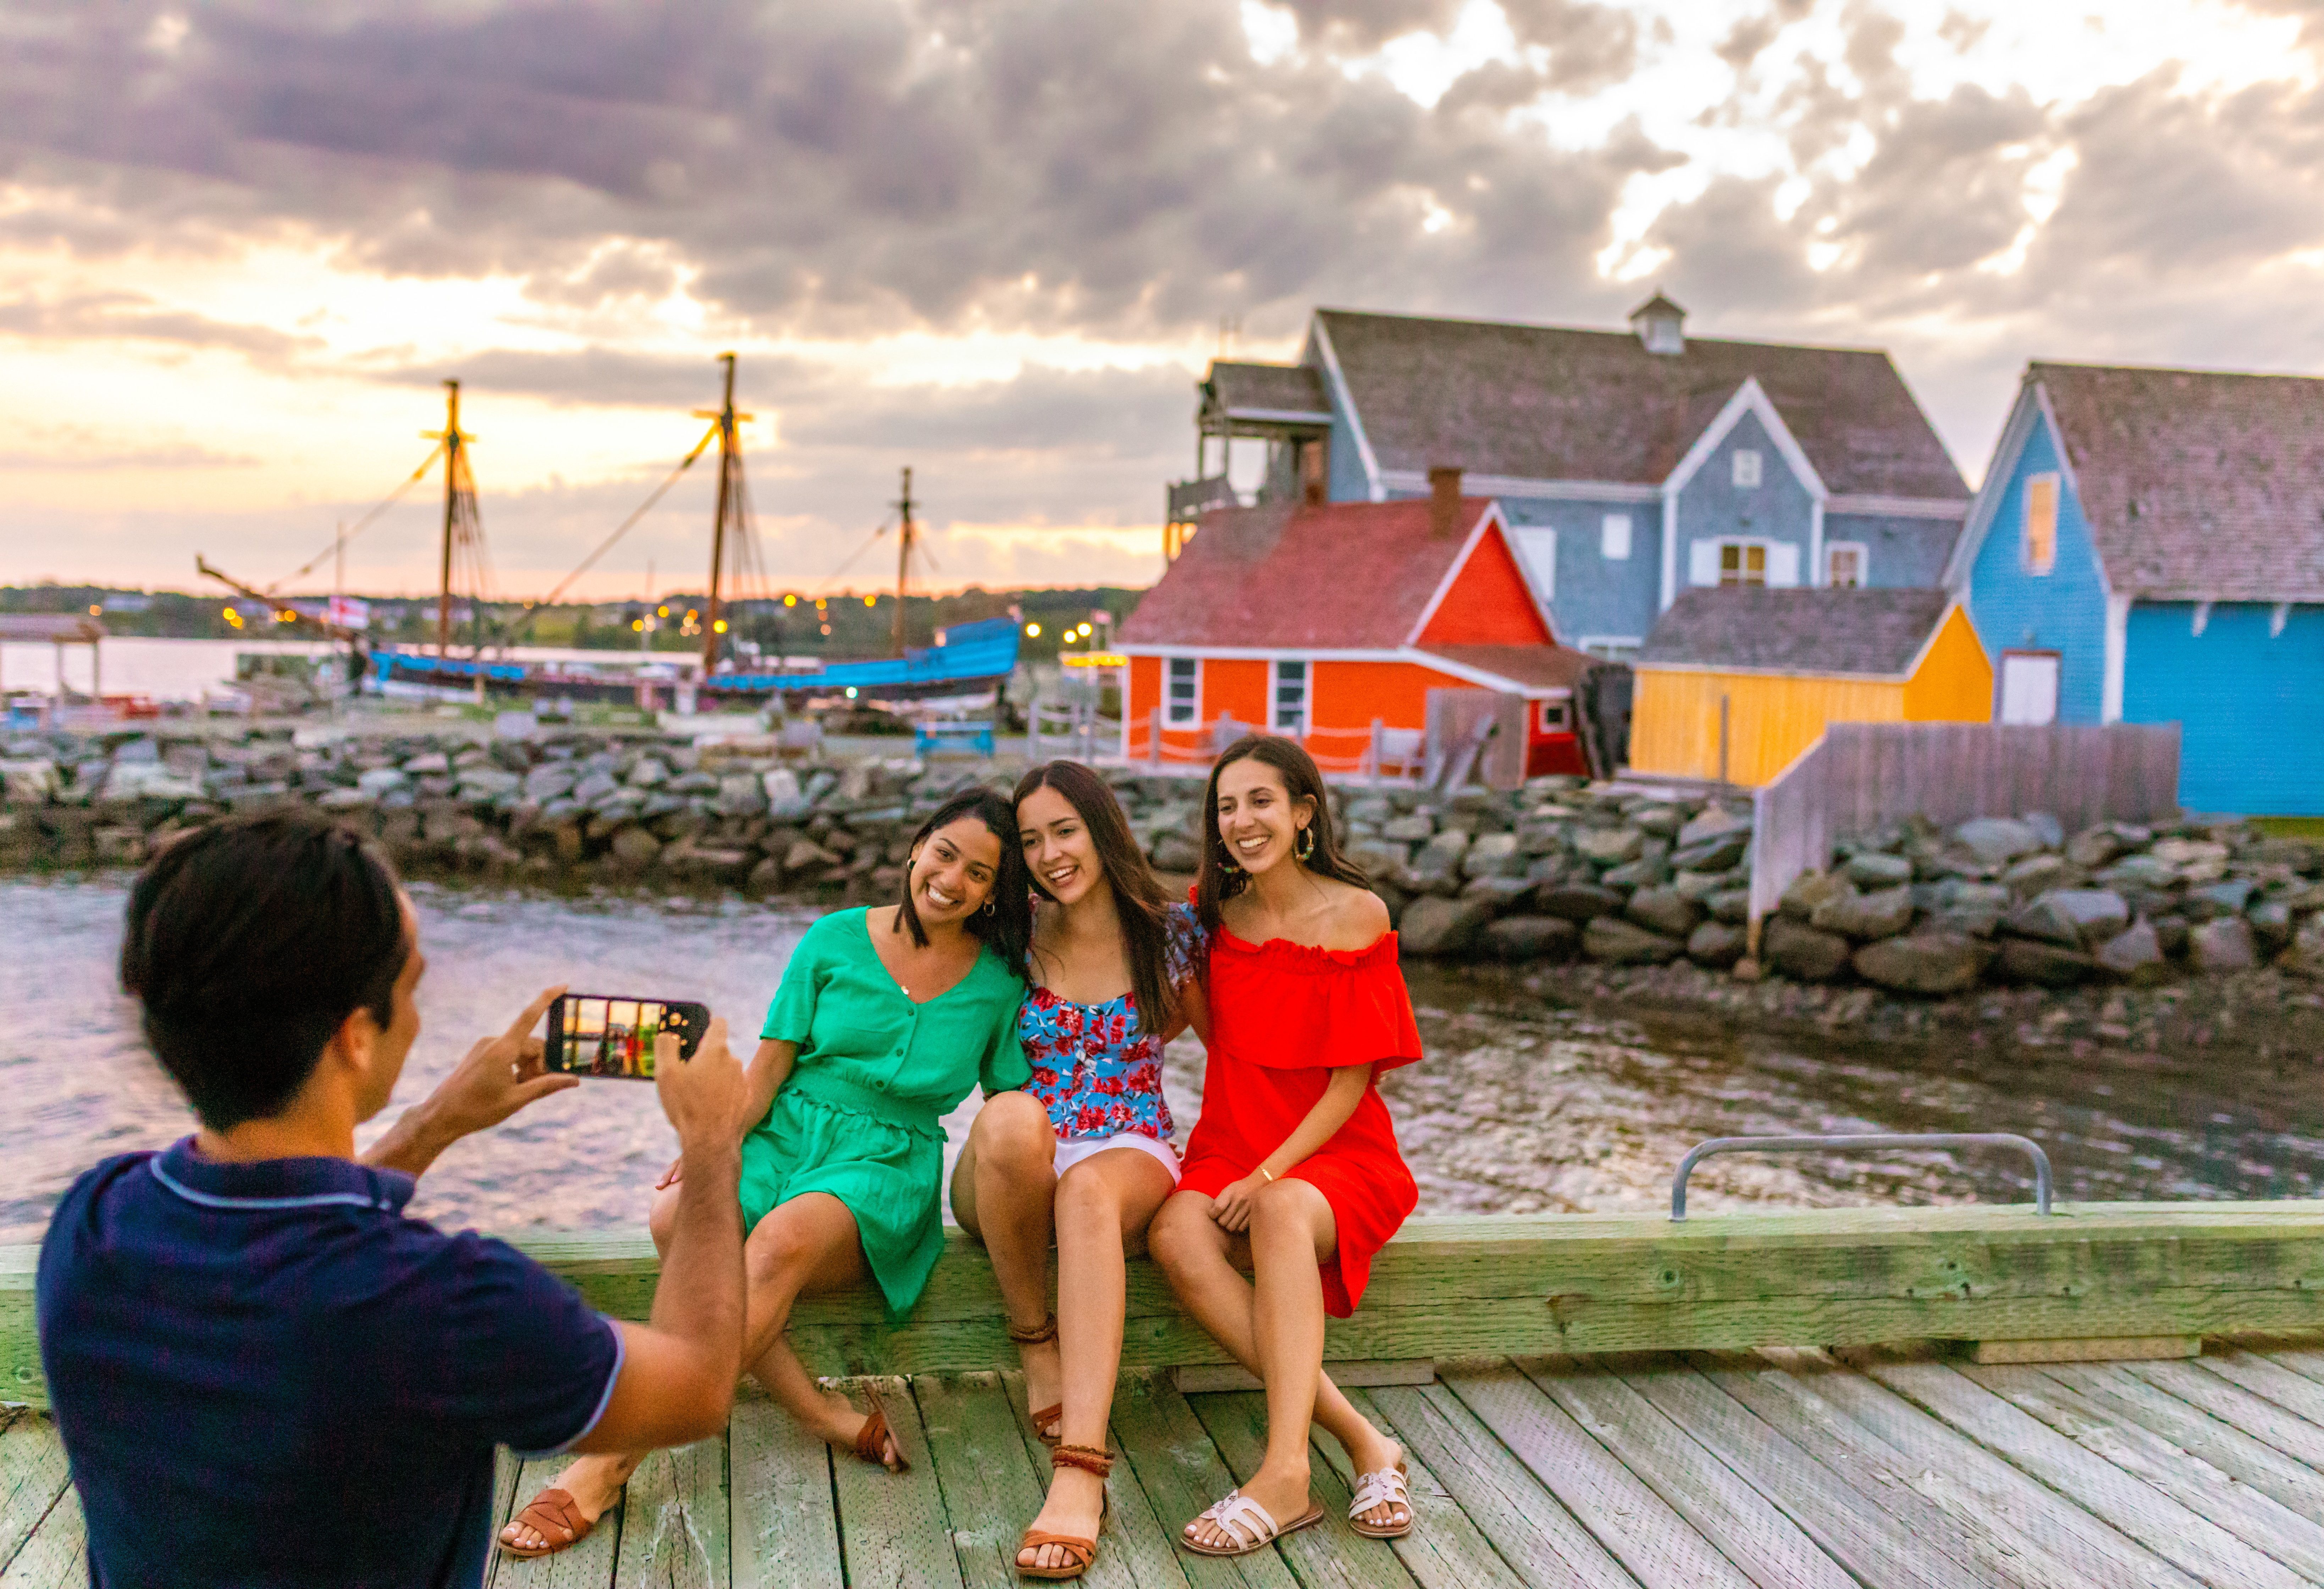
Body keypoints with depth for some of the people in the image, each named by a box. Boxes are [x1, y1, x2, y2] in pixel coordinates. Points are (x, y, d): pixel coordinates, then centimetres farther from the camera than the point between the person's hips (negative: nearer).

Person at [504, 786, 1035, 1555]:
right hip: (788, 1135, 2)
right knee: (680, 1219, -32)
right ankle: (828, 1414, -26)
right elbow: (770, 1066, 4)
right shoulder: (835, 941, 6)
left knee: (784, 1241, -36)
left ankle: (614, 1460, -30)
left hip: (884, 1165, -2)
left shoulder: (999, 982, 6)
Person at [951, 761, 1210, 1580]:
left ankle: (1080, 1472, -51)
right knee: (1012, 1117, -38)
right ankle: (1036, 1343, -18)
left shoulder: (1168, 932, 5)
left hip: (1129, 1153, -1)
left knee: (1088, 1191, -40)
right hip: (1015, 1172, 1)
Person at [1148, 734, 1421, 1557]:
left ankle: (1285, 1472, -42)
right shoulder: (1213, 910, 9)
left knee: (1282, 1211, -38)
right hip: (1229, 1147, 4)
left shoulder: (1356, 915, -4)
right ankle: (1363, 1443, -30)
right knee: (1177, 1234, -30)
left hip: (1335, 1152, -3)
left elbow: (1353, 1079, -7)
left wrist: (1270, 1172, -18)